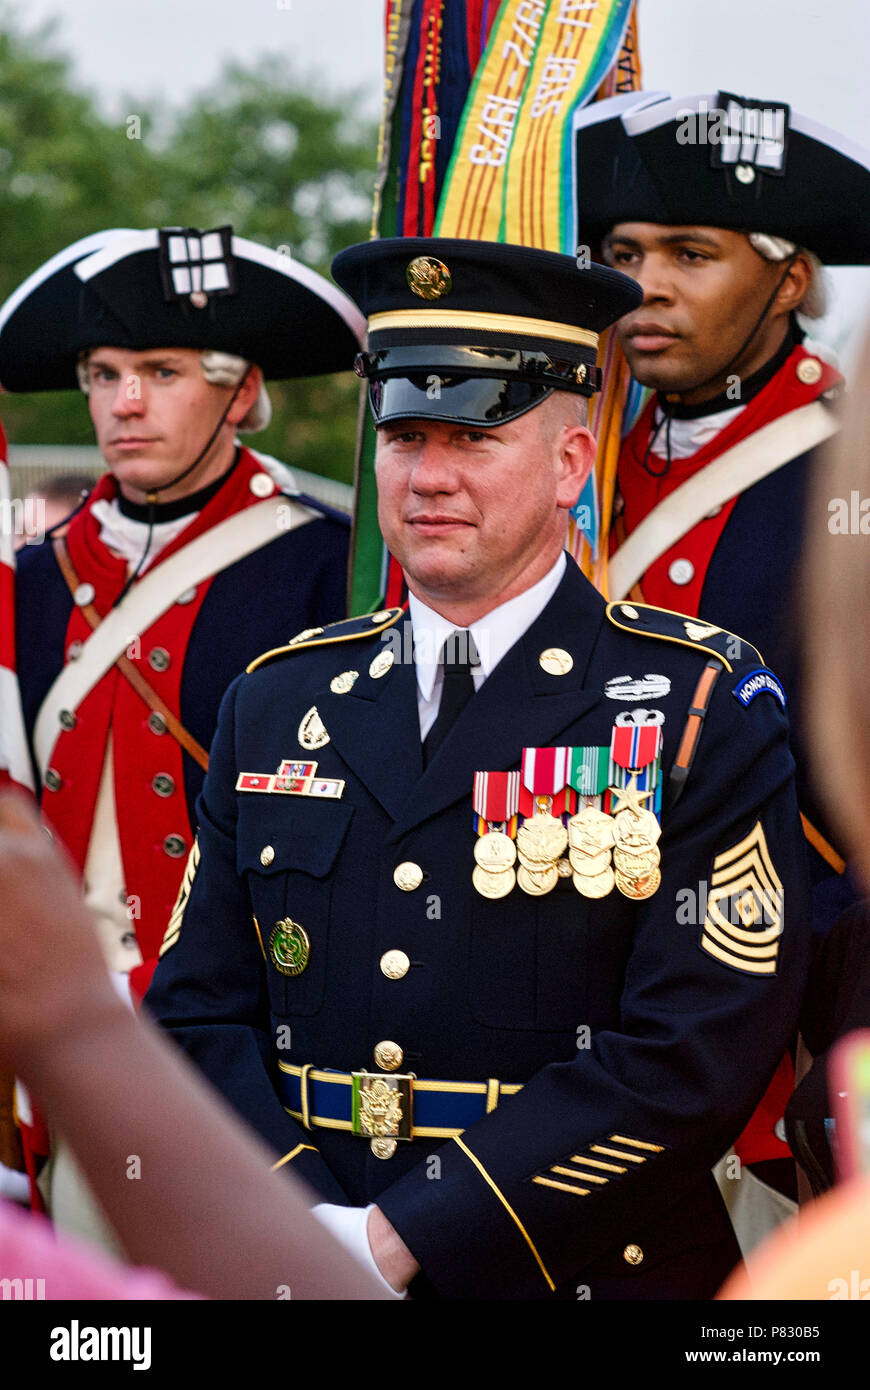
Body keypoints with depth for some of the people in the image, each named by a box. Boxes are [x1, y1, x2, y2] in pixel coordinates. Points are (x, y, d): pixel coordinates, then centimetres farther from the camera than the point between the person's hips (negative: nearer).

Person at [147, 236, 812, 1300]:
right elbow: (200, 1012, 5)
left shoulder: (702, 710, -6)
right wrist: (303, 1228, -13)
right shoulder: (277, 704, 6)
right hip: (307, 1288, 3)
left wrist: (399, 1238, -19)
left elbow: (697, 1051, -14)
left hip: (588, 1274, -3)